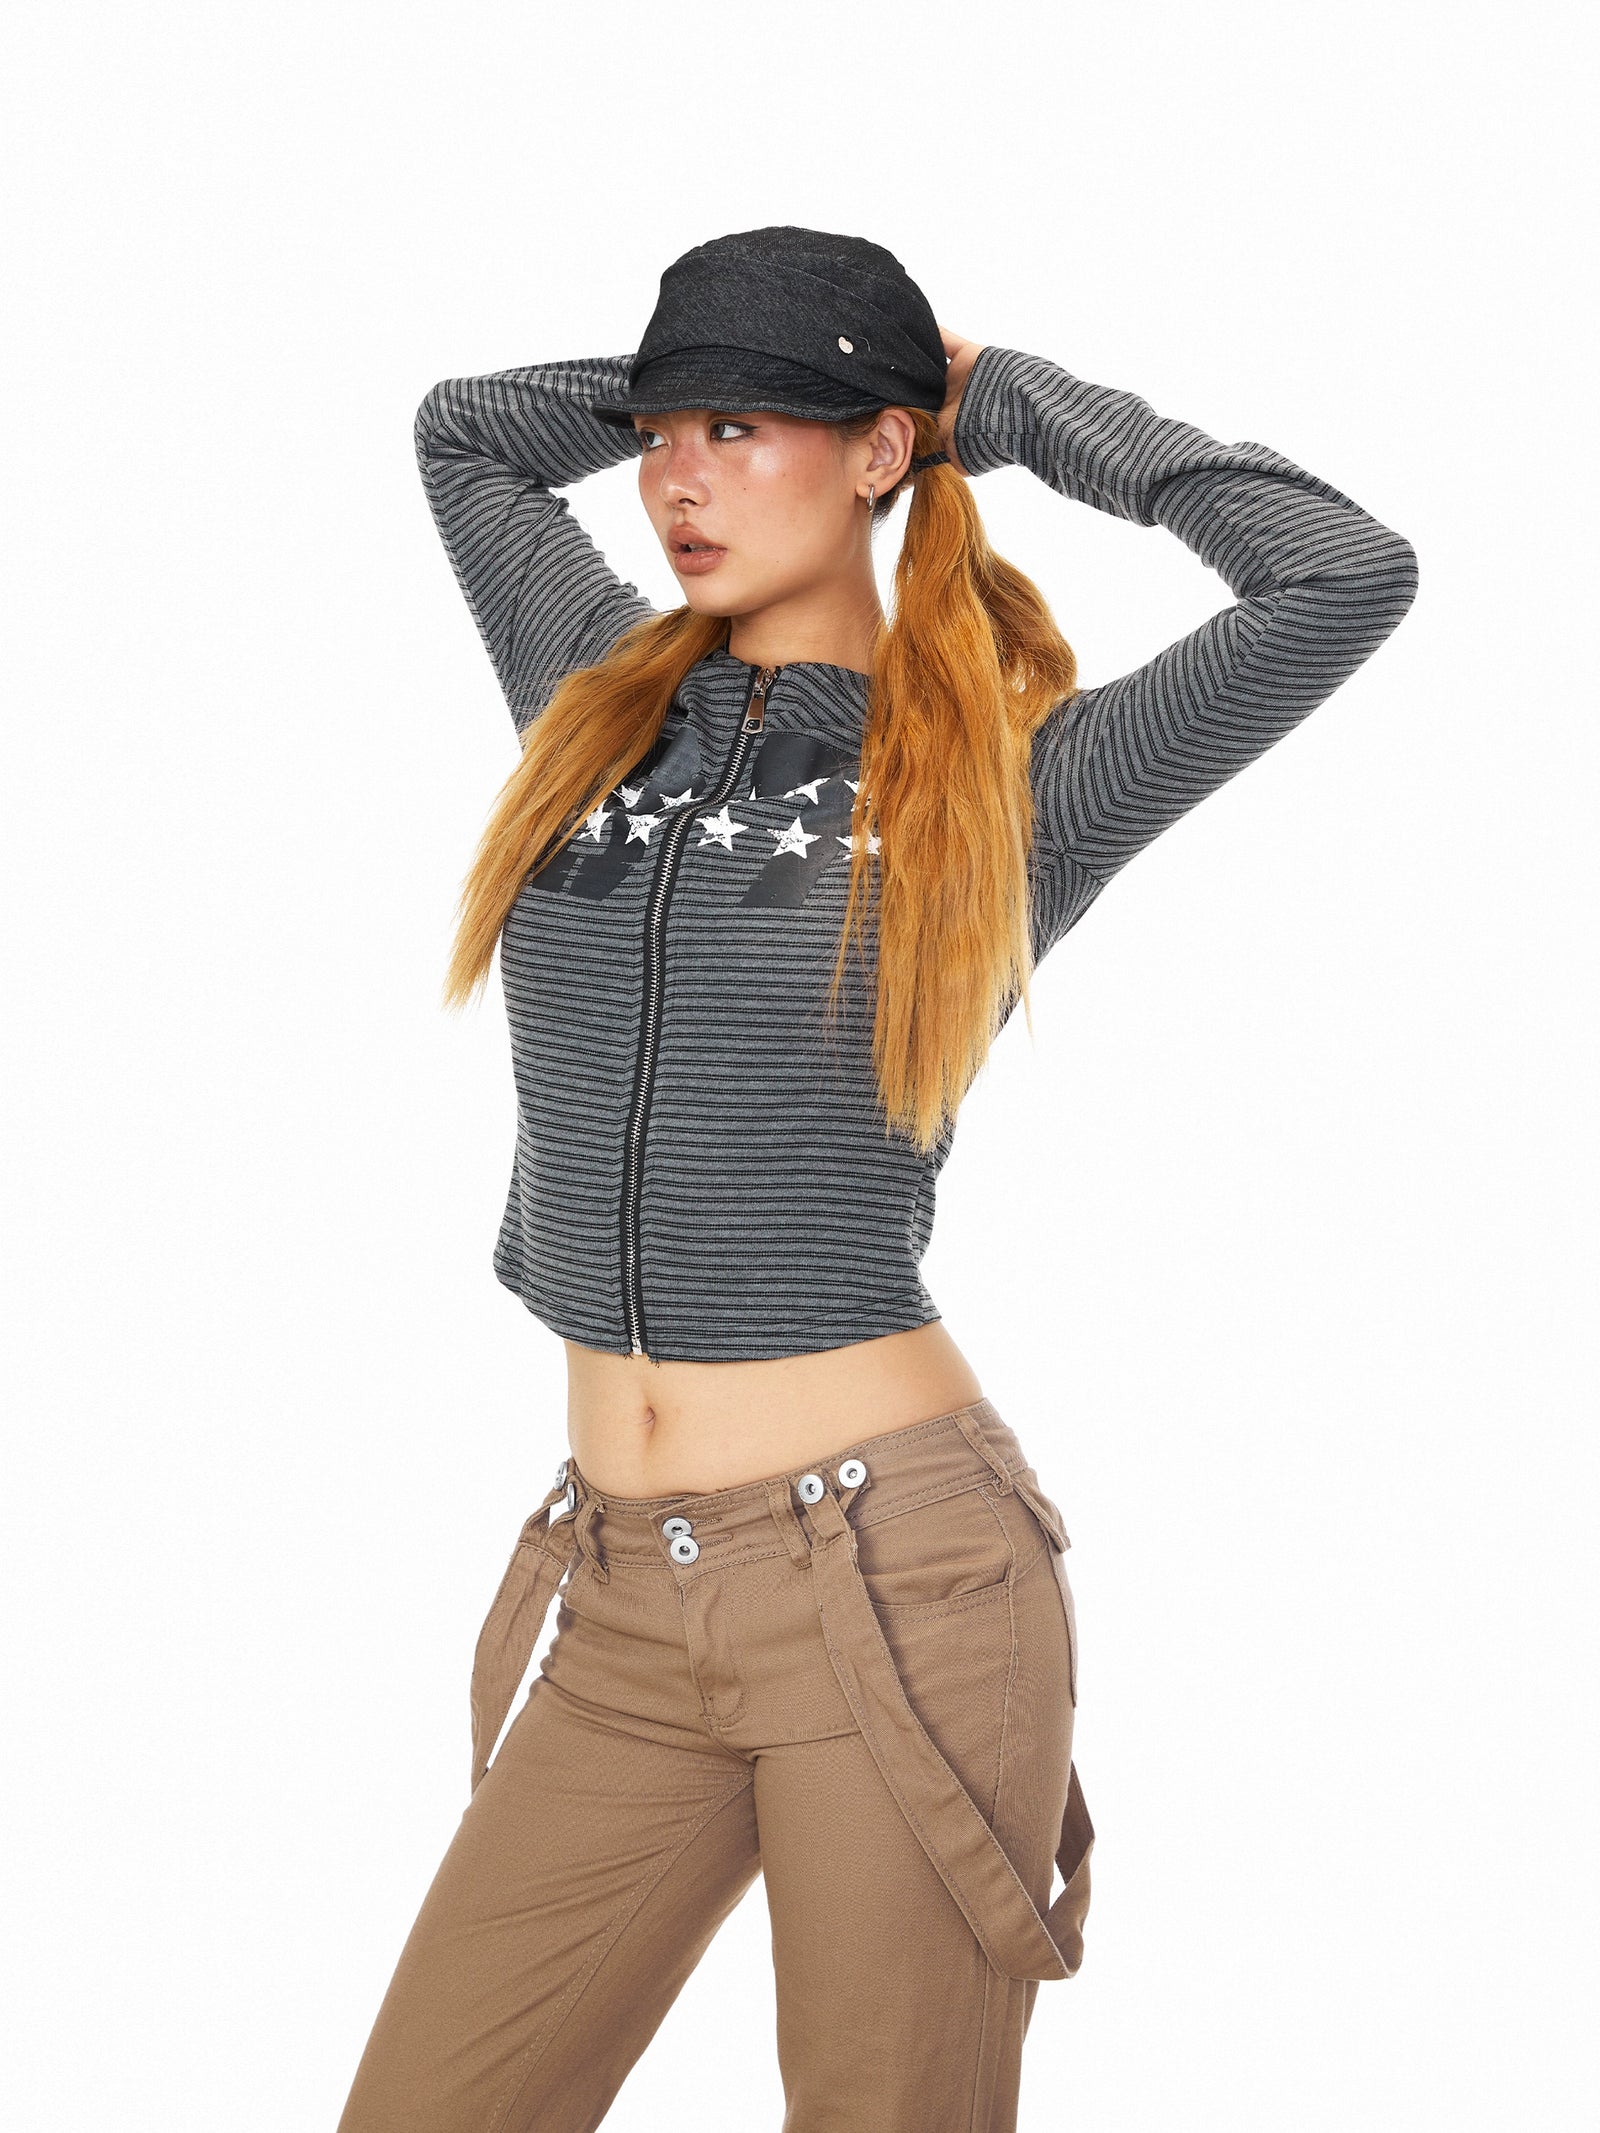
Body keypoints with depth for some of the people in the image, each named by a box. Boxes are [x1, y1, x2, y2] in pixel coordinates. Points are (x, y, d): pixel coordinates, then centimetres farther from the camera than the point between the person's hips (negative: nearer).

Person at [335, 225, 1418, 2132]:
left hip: (889, 1575, -4)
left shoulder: (1005, 784, -1)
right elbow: (462, 430, 28)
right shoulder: (603, 704, 11)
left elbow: (1346, 576, -12)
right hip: (614, 1605, 5)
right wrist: (694, 380, 18)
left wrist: (1019, 404, -1)